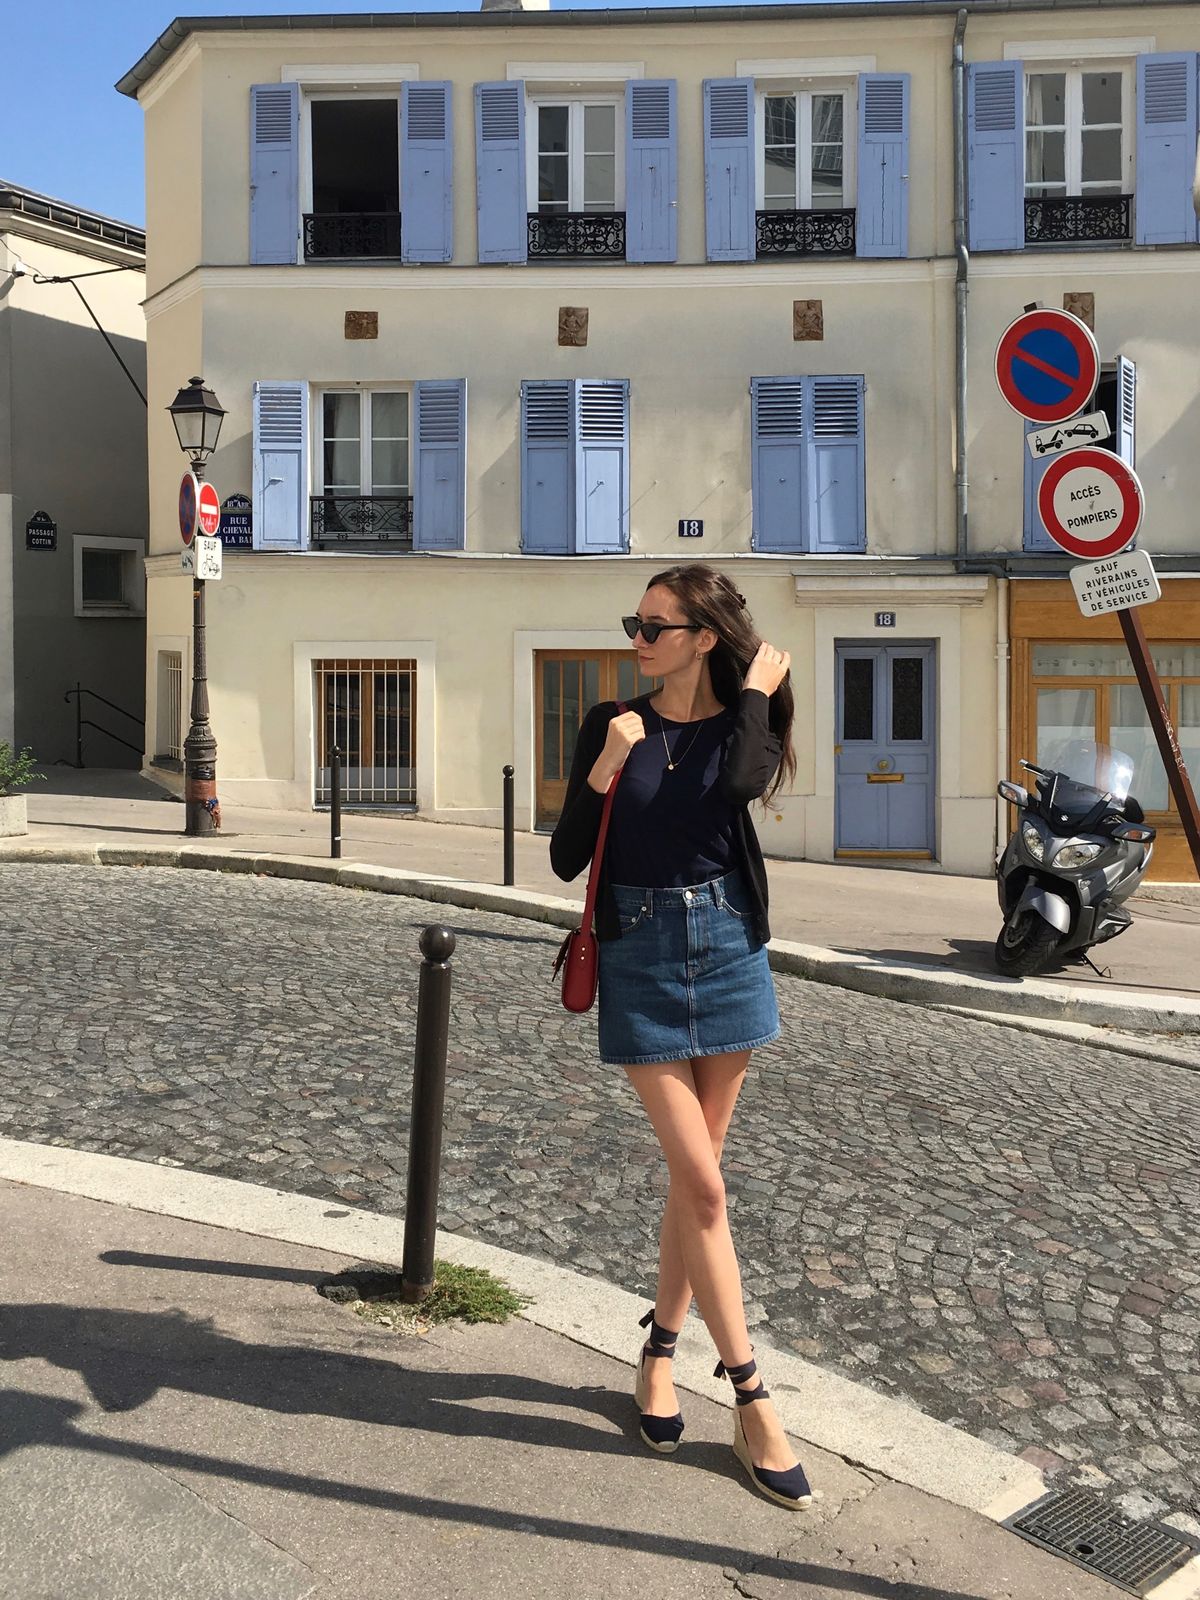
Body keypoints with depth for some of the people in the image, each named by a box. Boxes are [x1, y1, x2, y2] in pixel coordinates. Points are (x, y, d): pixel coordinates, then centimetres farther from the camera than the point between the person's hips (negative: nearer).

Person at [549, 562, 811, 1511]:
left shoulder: (741, 727, 2)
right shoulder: (611, 724, 0)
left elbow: (744, 778, -25)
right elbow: (566, 861, -3)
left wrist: (757, 692, -11)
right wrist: (604, 772, -16)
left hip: (728, 947, 2)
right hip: (641, 956, -1)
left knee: (694, 1177, 11)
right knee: (702, 1186, -4)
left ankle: (661, 1350, 31)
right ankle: (752, 1403, 7)